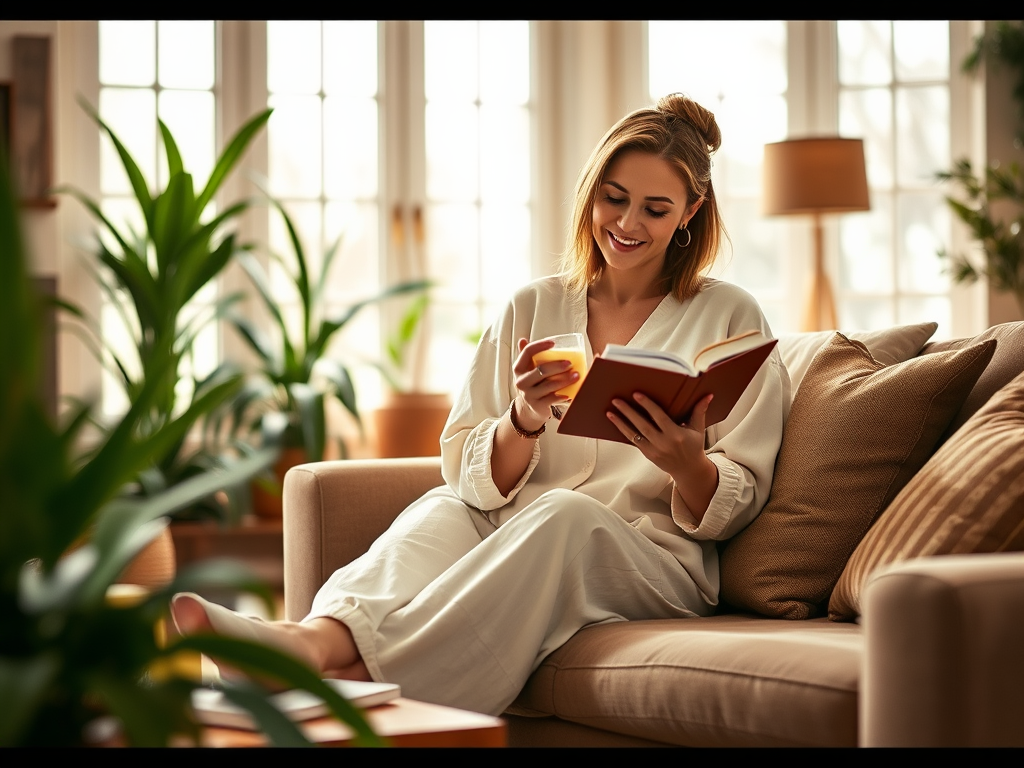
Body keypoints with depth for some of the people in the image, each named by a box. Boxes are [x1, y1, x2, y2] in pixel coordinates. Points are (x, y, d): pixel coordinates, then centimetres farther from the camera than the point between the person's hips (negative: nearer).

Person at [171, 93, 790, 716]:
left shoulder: (729, 318, 7)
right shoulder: (532, 309, 15)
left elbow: (735, 507, 4)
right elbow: (472, 478, 6)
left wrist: (685, 463, -19)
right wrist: (524, 421, -16)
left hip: (656, 566, -3)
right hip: (510, 543, 3)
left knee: (564, 514, -36)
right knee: (442, 509, -30)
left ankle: (356, 670, -55)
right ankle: (323, 635, -60)